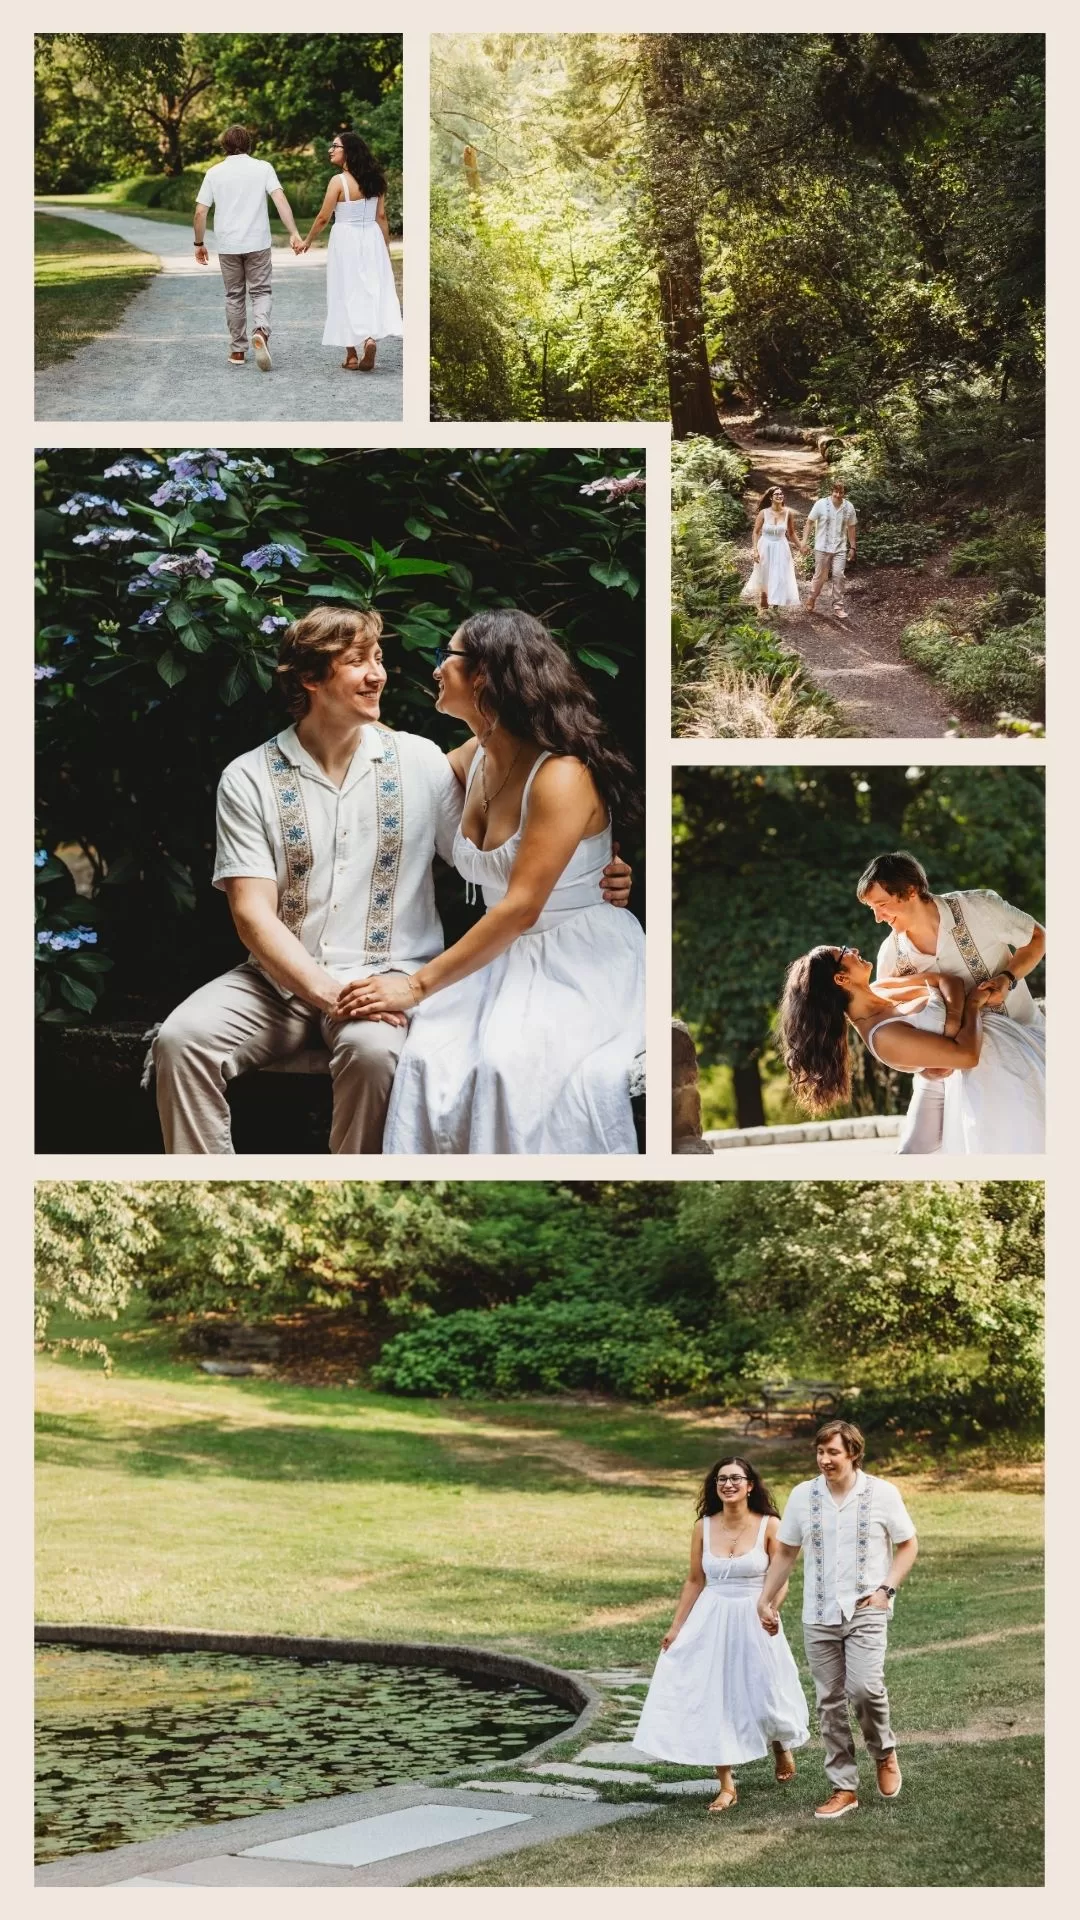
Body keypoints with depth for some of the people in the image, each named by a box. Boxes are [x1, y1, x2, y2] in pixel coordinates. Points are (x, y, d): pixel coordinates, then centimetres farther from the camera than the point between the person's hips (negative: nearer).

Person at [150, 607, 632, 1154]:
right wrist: (327, 991, -21)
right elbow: (253, 913, -5)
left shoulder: (420, 761, 5)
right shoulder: (249, 779, 1)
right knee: (182, 1037, -26)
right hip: (282, 977, 1)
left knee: (372, 1049, -35)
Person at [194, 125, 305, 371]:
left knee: (234, 296, 13)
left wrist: (199, 244, 13)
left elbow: (200, 212, 2)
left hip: (227, 245, 1)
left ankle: (237, 351, 16)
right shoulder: (263, 168, 0)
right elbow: (280, 200, -12)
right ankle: (261, 331, -24)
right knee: (261, 292, 6)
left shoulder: (214, 173, 4)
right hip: (258, 243, -1)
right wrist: (294, 234, -16)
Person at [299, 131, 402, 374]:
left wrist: (308, 241, 4)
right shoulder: (374, 180, 3)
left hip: (346, 239, -4)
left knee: (348, 293, 5)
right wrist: (386, 247, 15)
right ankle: (371, 338, -20)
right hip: (371, 239, 4)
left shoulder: (339, 181, -14)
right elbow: (381, 216, 7)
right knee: (372, 290, 5)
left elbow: (323, 217, -10)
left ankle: (352, 355, 9)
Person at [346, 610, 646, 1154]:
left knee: (515, 1068, -35)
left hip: (581, 966, -6)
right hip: (505, 959, 6)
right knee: (430, 1058, -24)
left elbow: (520, 909, -22)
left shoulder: (562, 776, -18)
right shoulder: (473, 758, 5)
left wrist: (418, 986, -22)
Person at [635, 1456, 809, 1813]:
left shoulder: (769, 1526, -7)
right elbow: (695, 1581, 7)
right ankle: (726, 1786, 9)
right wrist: (676, 1627, 5)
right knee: (712, 1700, 0)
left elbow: (781, 1580, -5)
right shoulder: (704, 1527, 1)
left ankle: (782, 1747, 41)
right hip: (711, 1622, 2)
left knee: (764, 1693, 6)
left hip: (754, 1622, -2)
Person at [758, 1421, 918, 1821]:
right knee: (830, 1702, 4)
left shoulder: (882, 1493, -3)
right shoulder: (803, 1495, 3)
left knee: (864, 1686, -20)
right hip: (818, 1615, 3)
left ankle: (884, 1751, 8)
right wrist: (766, 1600, 9)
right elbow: (784, 1552, 12)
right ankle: (843, 1788, 12)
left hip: (866, 1611, -3)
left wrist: (886, 1589, -7)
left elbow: (908, 1545, 5)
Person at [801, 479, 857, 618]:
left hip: (840, 548, 2)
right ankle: (811, 599, 30)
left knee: (839, 575, -7)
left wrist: (852, 547, 9)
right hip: (822, 547, -2)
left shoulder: (849, 507, -1)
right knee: (820, 576, 6)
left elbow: (851, 528, 8)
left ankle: (838, 606, 1)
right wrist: (804, 541, -10)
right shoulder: (821, 504, -9)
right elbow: (809, 522, -3)